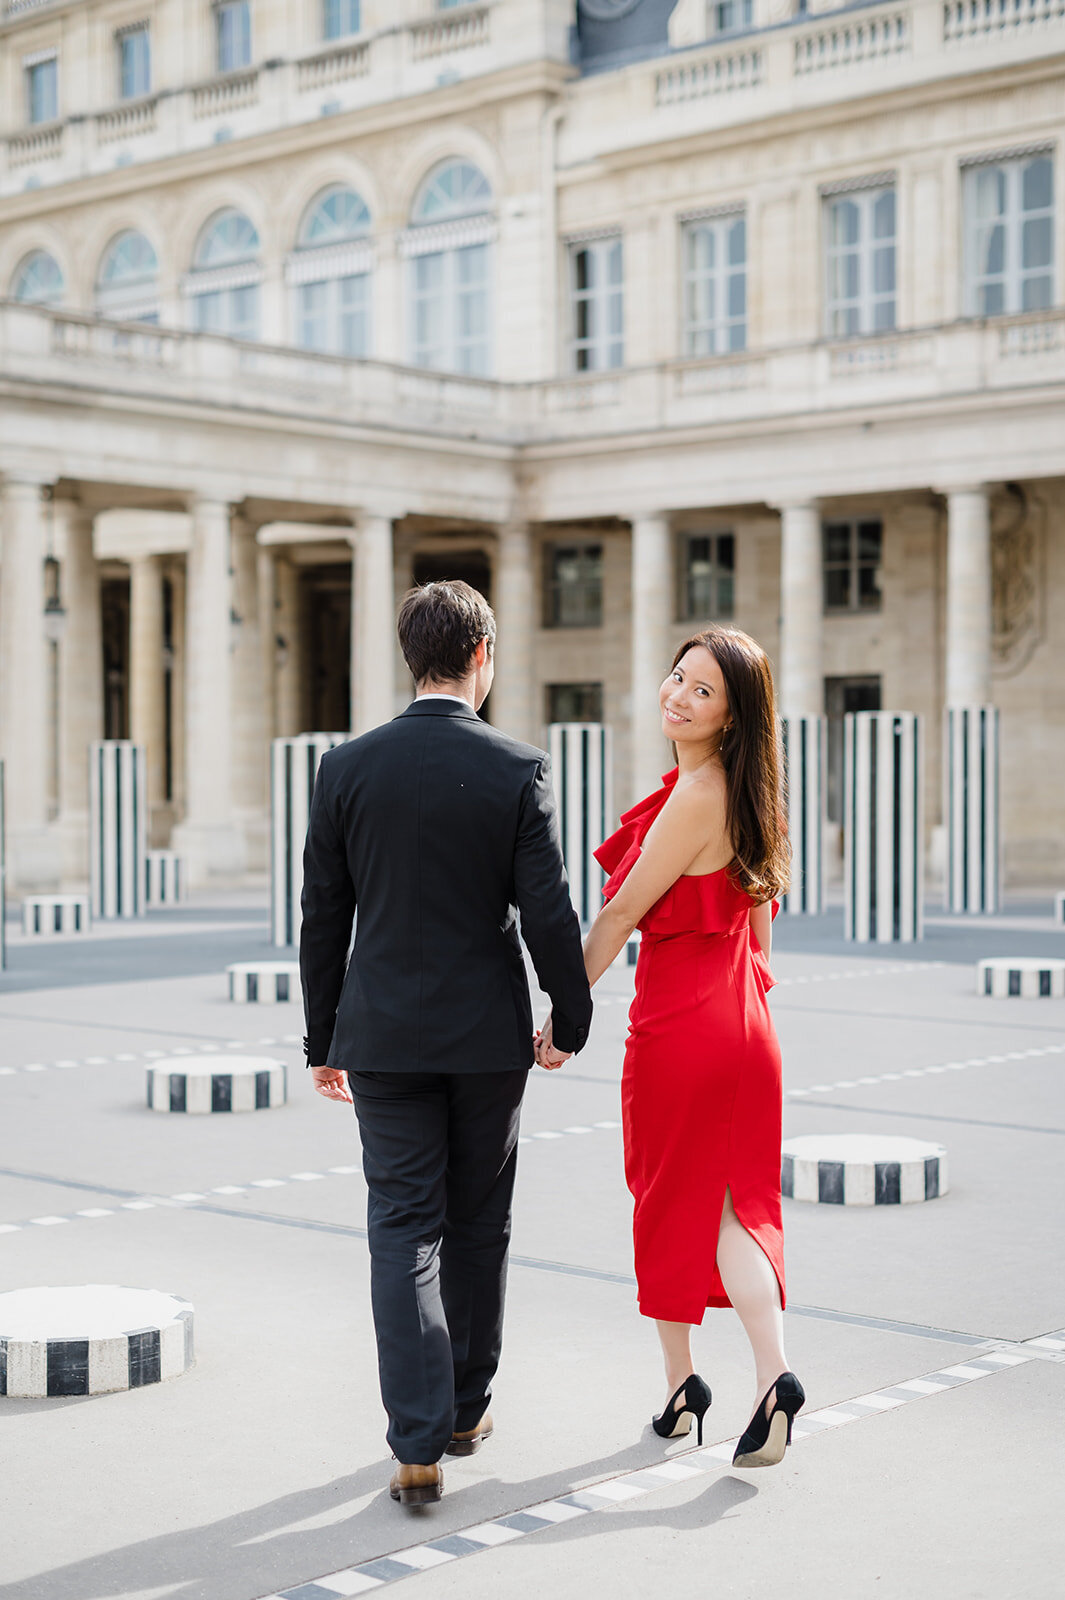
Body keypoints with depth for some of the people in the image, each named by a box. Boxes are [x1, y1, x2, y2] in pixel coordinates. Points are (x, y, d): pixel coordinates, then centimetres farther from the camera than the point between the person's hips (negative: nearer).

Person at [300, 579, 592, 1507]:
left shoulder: (348, 768, -3)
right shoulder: (519, 771, -9)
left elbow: (322, 918, 1)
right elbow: (548, 916, -9)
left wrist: (323, 1041, 10)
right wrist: (572, 1021, 6)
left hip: (384, 1036, 1)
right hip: (489, 1036, 0)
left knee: (403, 1230, 3)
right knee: (477, 1225, 16)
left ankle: (418, 1446, -4)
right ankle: (465, 1407, 30)